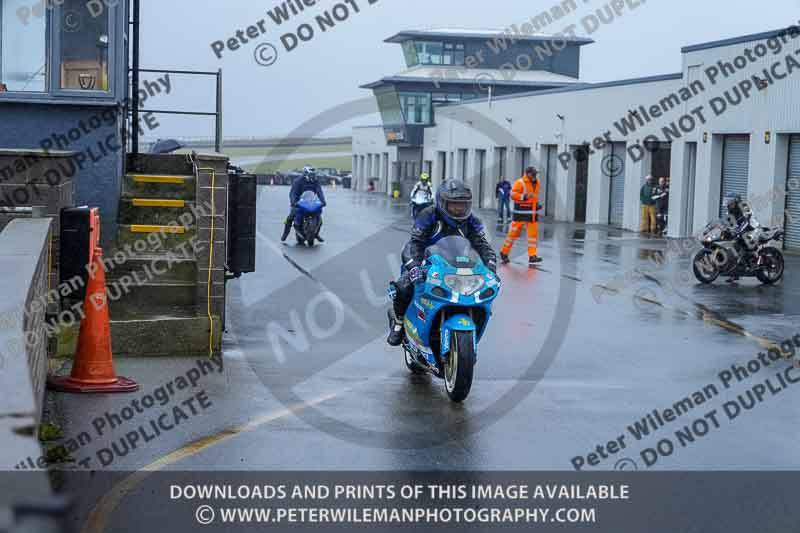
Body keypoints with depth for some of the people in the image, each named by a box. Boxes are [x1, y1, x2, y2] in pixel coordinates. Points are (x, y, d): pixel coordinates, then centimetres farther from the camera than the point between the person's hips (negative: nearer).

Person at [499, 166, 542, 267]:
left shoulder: (537, 183, 11)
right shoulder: (520, 182, -12)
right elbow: (513, 195, -17)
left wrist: (536, 204, 15)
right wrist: (525, 197, -25)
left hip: (532, 212, 7)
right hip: (521, 212, -6)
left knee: (533, 233, -1)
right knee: (514, 232, 0)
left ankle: (532, 256, 1)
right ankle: (504, 252, 15)